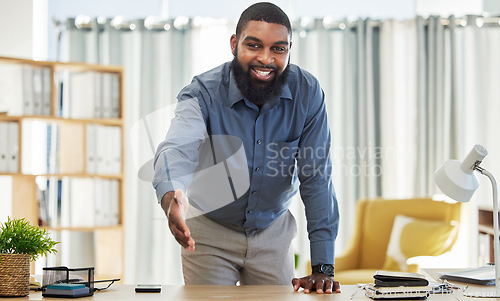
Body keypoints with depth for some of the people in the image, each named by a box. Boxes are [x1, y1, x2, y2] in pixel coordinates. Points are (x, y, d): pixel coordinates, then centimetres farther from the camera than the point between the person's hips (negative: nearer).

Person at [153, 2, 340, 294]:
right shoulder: (203, 92, -23)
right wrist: (172, 196, -67)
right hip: (209, 231, -2)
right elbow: (178, 150, -42)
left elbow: (317, 180, -16)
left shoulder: (307, 92, -17)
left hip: (273, 230, 2)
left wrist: (323, 268, -21)